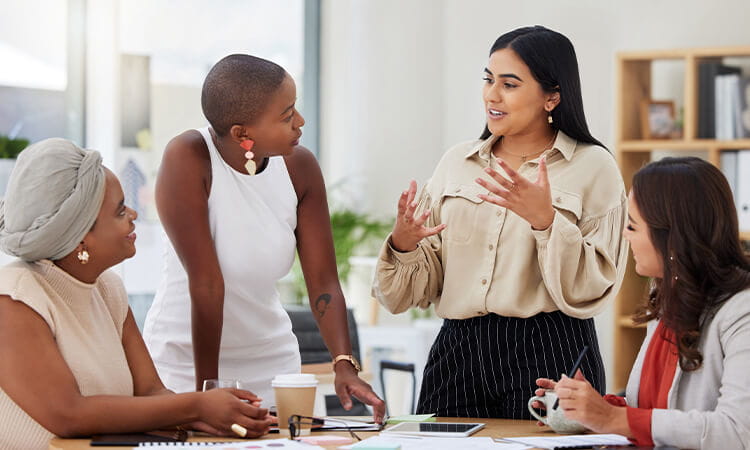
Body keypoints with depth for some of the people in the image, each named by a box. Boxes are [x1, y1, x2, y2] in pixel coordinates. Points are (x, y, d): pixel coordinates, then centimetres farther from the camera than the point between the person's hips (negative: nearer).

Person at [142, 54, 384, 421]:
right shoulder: (187, 159, -23)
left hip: (270, 359, 4)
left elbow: (323, 281, -9)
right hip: (185, 359, -4)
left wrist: (344, 364, -23)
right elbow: (206, 282, -24)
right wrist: (207, 388, -23)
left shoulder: (300, 167, -9)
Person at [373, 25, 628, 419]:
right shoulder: (456, 162, 10)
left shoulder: (593, 167, -2)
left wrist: (546, 220, -22)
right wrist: (403, 244, -10)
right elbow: (424, 288, 10)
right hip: (458, 353, 4)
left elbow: (590, 294, -9)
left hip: (548, 356, -4)